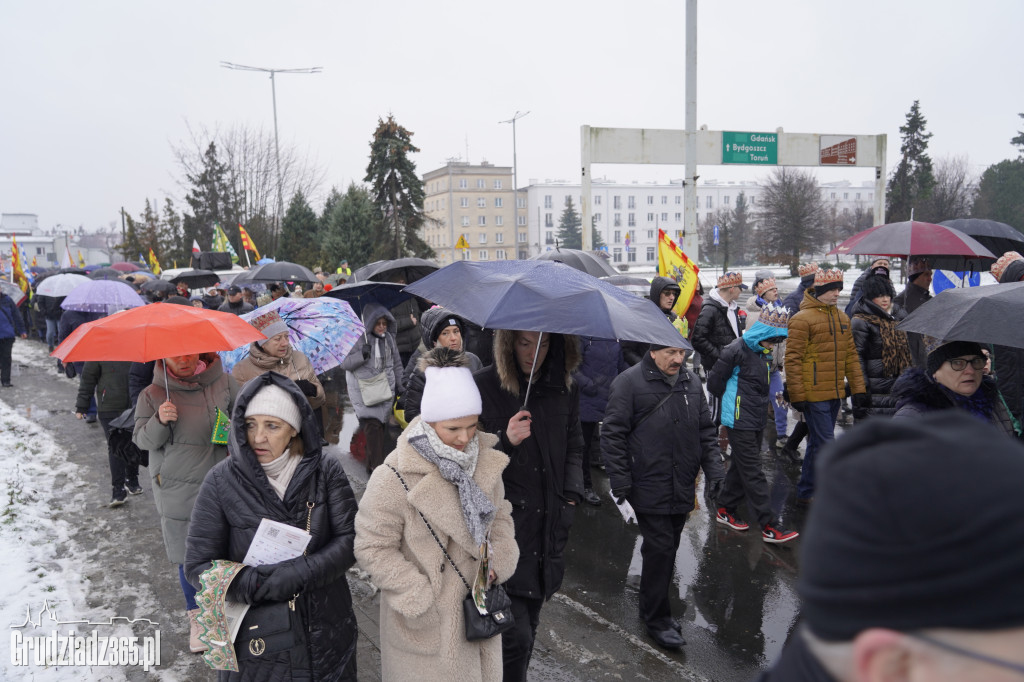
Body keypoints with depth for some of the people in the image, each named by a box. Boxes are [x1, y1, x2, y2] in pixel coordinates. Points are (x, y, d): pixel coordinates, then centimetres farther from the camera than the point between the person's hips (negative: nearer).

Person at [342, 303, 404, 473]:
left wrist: (400, 386, 17)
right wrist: (361, 355, -23)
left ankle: (376, 464, 18)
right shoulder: (362, 340, -7)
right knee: (372, 425, -14)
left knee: (382, 427, 5)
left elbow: (396, 363, 18)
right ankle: (376, 468, -10)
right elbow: (345, 364, -6)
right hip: (365, 390, -5)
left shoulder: (389, 339, 7)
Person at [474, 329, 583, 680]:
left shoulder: (565, 388, 5)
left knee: (529, 624, 15)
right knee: (517, 634, -6)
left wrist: (571, 495, 5)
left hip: (548, 526, 5)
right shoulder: (483, 386, -10)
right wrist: (506, 442, -21)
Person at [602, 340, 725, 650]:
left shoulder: (692, 383, 9)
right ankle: (657, 618, 13)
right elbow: (613, 435, -10)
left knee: (668, 549, 15)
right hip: (649, 488, -6)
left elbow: (707, 431, 16)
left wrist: (714, 470, 6)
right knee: (660, 549, -4)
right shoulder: (629, 382, -10)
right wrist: (620, 483, -12)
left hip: (682, 489, 6)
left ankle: (654, 609, 33)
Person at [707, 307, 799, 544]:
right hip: (740, 421, -8)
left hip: (758, 421, 9)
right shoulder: (736, 351, -16)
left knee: (742, 468, 15)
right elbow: (714, 382, -10)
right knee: (753, 474, -6)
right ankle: (770, 526, -5)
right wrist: (732, 402, 3)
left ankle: (725, 510, 28)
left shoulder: (764, 353, 10)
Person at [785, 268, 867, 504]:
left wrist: (858, 388, 11)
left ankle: (807, 491, 26)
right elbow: (793, 359, -12)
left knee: (818, 442, 14)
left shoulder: (842, 317, 13)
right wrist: (797, 395, -14)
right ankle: (806, 492, 4)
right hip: (814, 394, -7)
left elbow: (851, 355, 16)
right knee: (825, 443, -7)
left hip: (835, 393, 7)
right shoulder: (803, 319, -11)